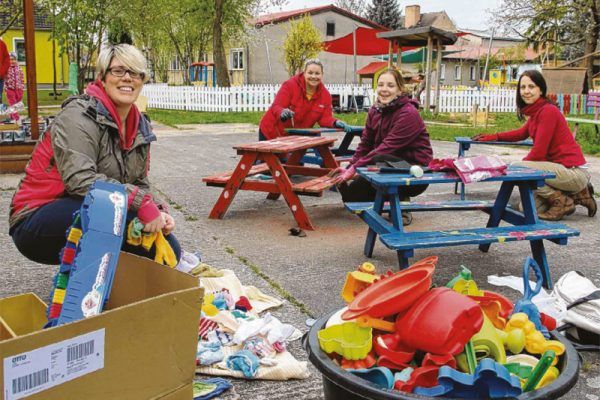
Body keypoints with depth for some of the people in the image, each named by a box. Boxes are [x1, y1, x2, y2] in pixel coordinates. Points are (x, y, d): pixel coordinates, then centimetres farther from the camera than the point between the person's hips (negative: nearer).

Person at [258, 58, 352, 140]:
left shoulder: (325, 95, -5)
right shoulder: (290, 85, -17)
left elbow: (325, 118, -9)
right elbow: (276, 107, -23)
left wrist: (336, 123, -32)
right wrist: (282, 112, -48)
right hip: (272, 133, -3)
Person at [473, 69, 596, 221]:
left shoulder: (548, 111, -18)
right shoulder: (535, 111, 10)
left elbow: (538, 152, -19)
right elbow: (522, 133, 30)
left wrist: (521, 165, -3)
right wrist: (492, 137, 26)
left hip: (573, 171, -9)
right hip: (560, 168, 9)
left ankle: (562, 201, -6)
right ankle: (576, 194, 18)